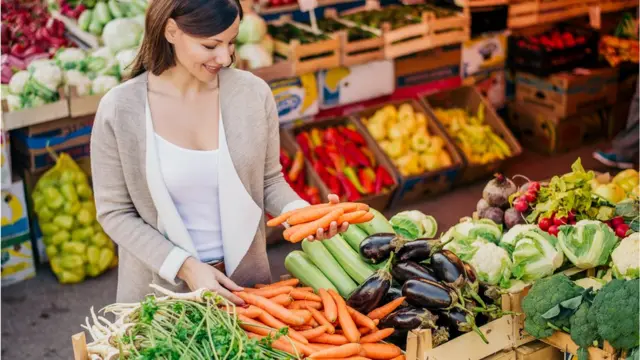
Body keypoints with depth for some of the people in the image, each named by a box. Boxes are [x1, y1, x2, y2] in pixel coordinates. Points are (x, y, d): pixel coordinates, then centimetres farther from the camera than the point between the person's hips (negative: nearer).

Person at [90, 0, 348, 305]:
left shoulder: (253, 93, -9)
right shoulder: (119, 109, -14)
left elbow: (269, 180, 3)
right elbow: (115, 213, -8)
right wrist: (185, 266, -17)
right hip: (161, 287, -2)